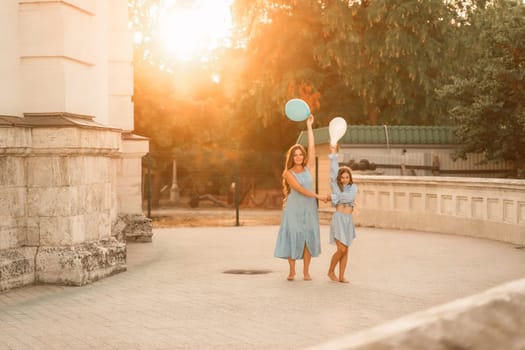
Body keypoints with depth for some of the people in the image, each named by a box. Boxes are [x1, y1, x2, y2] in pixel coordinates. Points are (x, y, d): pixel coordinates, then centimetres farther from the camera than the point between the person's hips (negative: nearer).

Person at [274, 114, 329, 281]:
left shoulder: (307, 168, 7)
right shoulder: (288, 173, -6)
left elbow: (312, 147, 0)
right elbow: (299, 189, -15)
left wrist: (309, 126, -3)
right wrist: (318, 196, -14)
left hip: (309, 209, 3)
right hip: (293, 209, -3)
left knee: (308, 238, -1)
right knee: (292, 237, -4)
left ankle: (306, 271, 6)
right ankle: (292, 271, 6)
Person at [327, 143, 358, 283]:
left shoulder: (353, 187, 8)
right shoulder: (336, 186, 2)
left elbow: (350, 197, -12)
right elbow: (334, 170, -10)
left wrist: (333, 197, -11)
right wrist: (333, 154, -16)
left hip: (348, 220, 4)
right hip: (338, 219, -4)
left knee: (345, 250, 5)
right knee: (341, 249, -9)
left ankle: (341, 276, 10)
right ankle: (331, 271, 10)